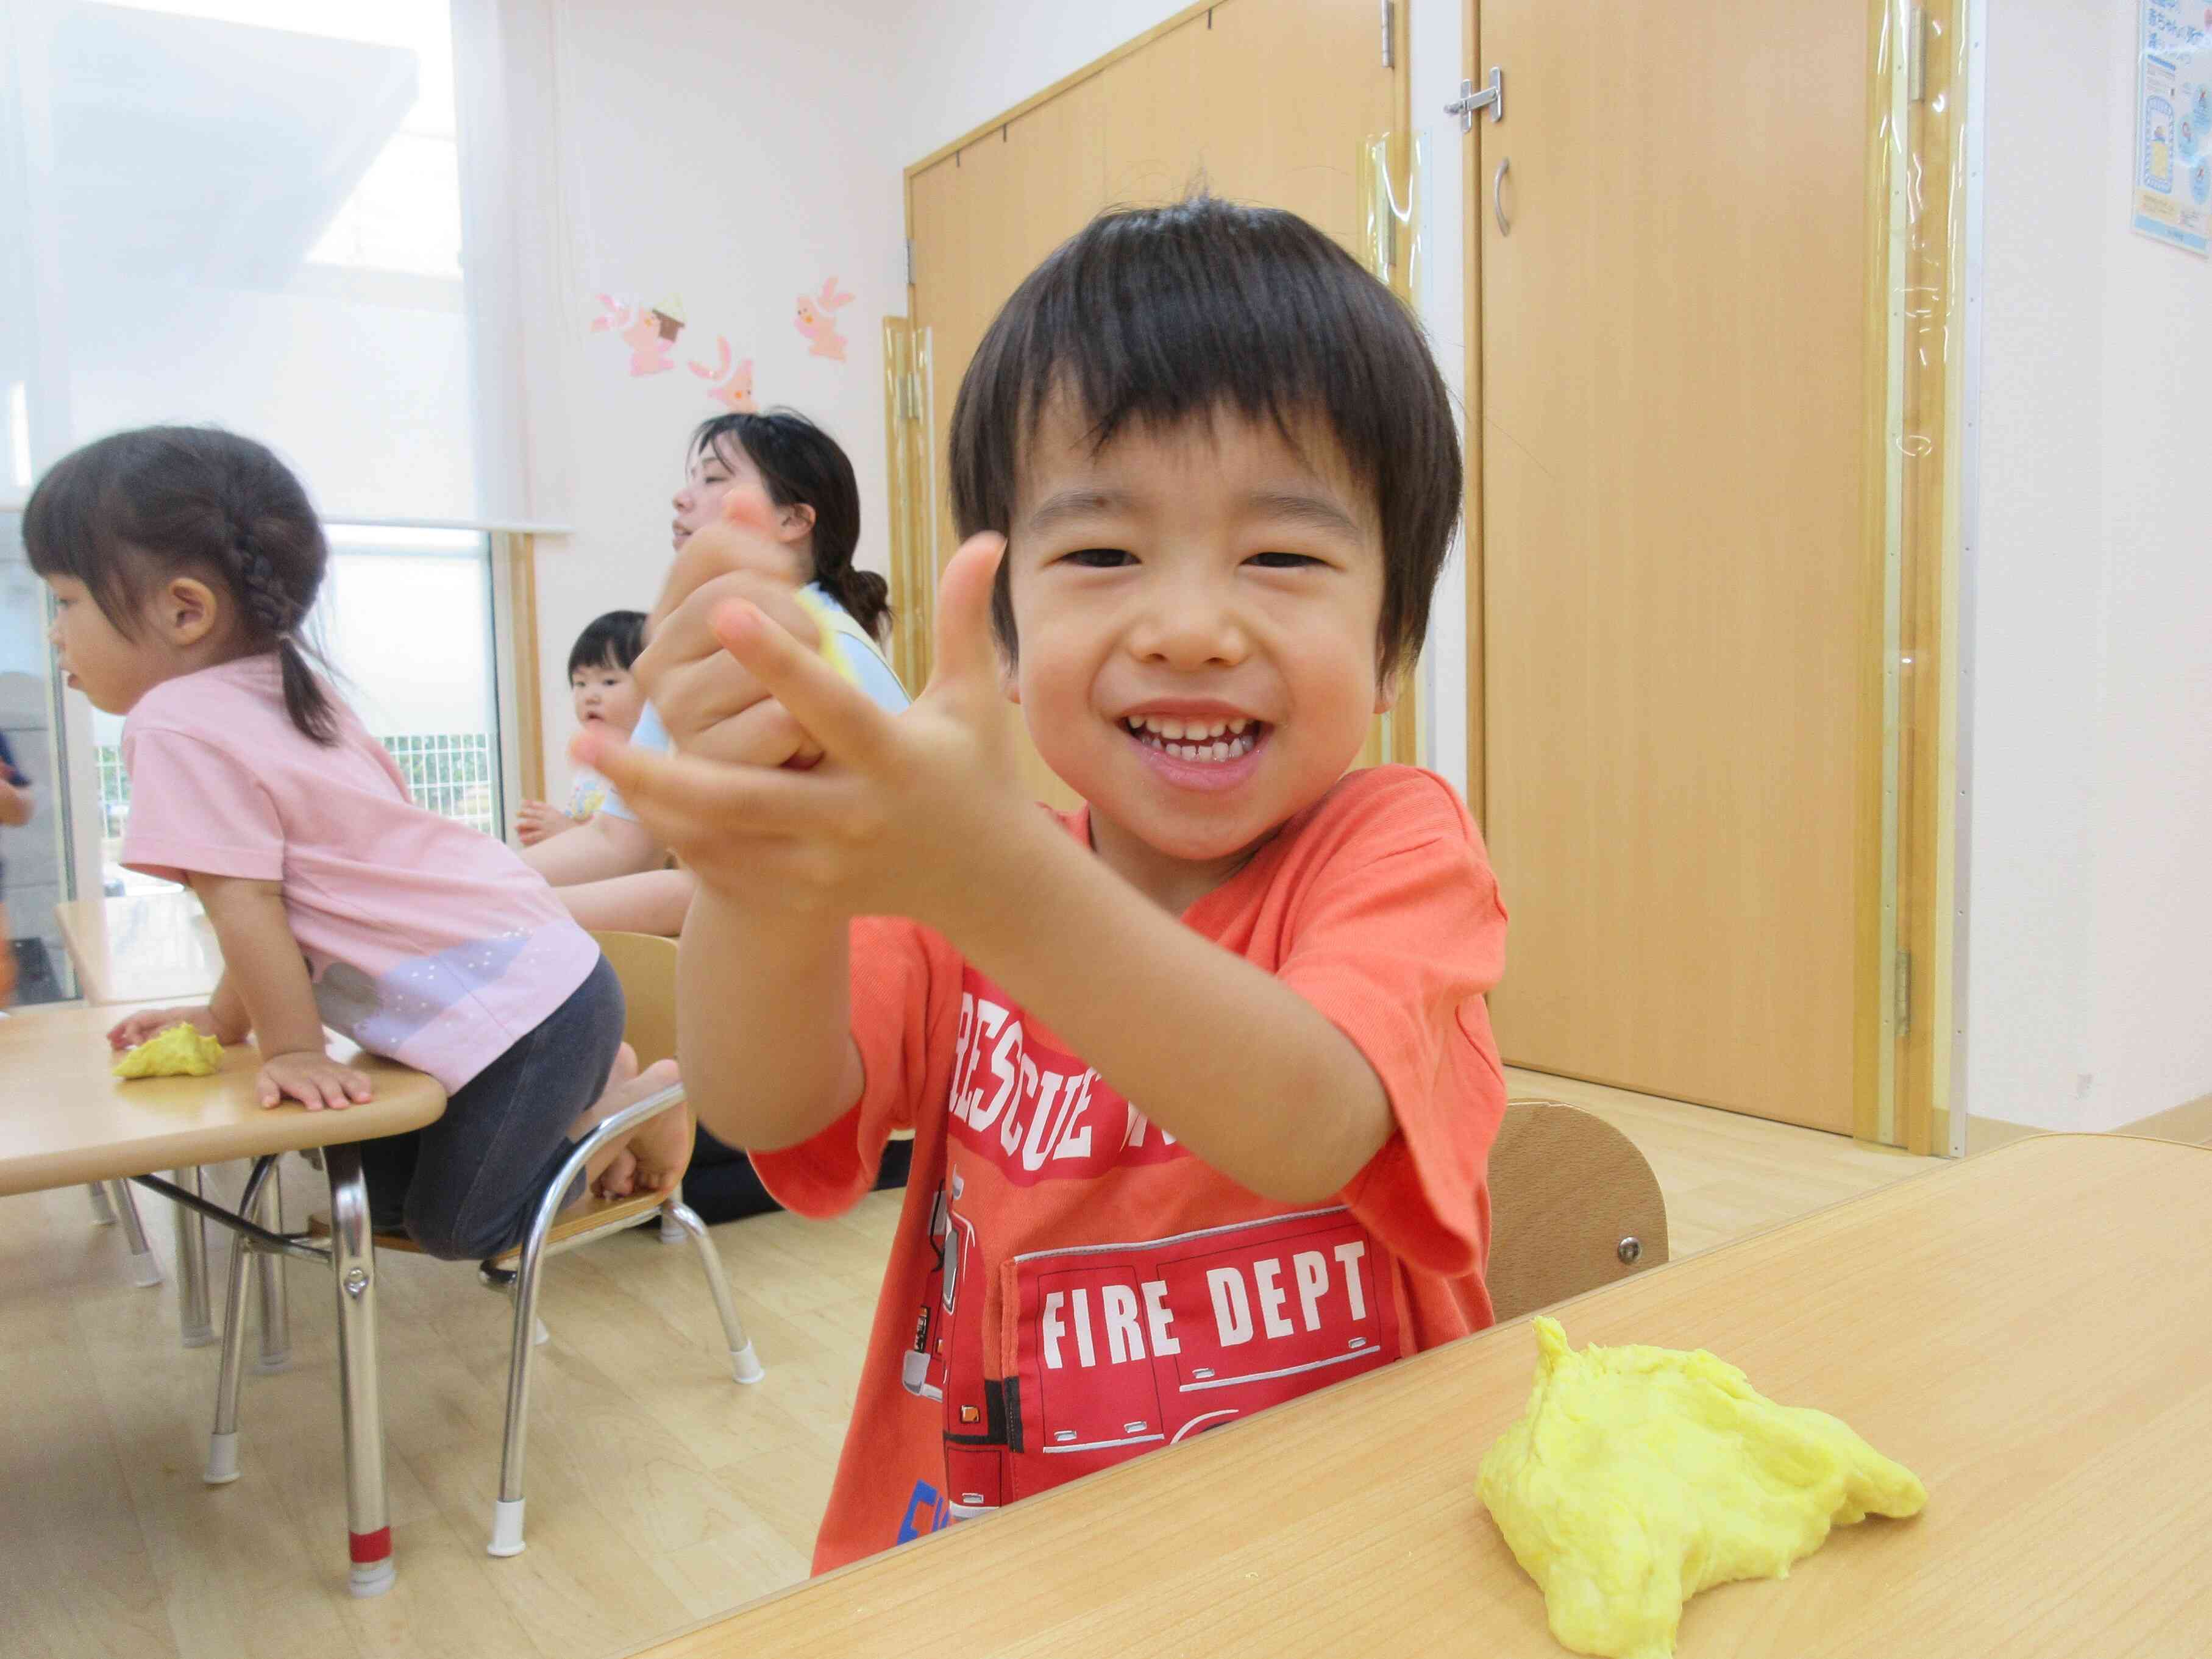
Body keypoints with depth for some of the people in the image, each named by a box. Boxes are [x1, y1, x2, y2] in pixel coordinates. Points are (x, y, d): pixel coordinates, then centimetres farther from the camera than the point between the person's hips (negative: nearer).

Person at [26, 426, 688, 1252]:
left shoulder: (178, 728, -14)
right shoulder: (291, 695, 15)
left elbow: (244, 906, -15)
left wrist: (294, 1051, -8)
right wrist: (228, 1019, 24)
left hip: (515, 1008, -10)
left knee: (455, 1227, 6)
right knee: (381, 1193, 20)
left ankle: (630, 1107, 9)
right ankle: (594, 1076, 20)